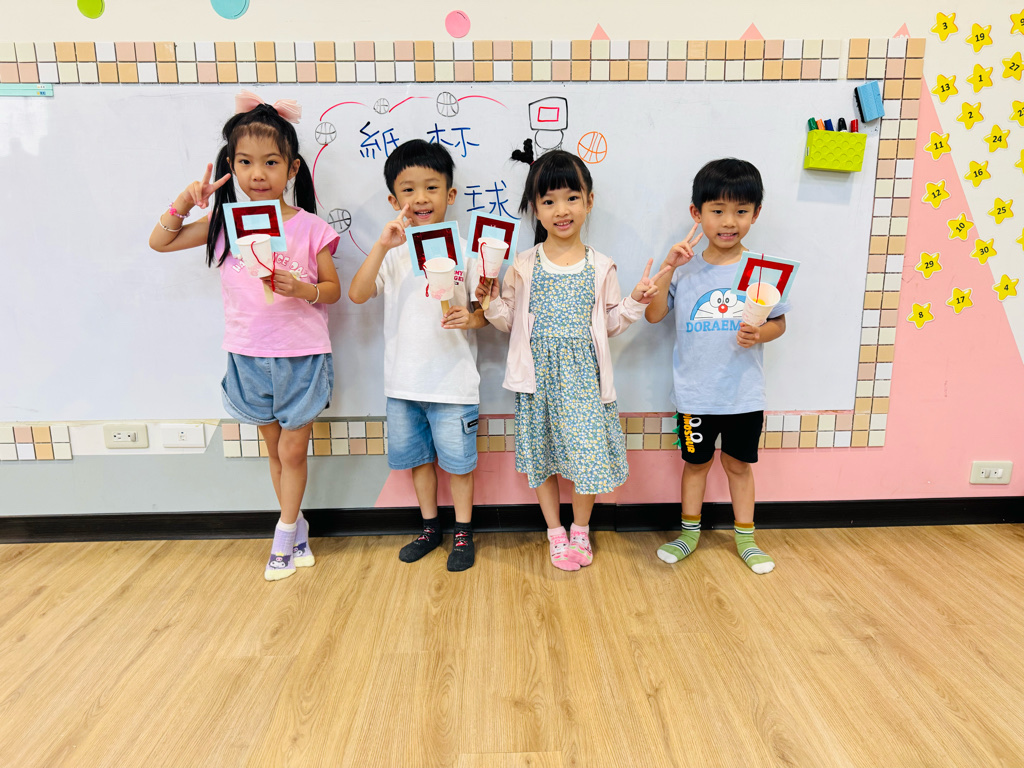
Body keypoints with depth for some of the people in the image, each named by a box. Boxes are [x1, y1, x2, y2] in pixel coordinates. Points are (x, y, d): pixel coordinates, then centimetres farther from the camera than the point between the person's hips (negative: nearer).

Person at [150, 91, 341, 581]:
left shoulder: (309, 227, -9)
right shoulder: (225, 222, 0)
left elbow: (333, 289, -3)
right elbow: (159, 242, 9)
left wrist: (302, 289, -23)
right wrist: (185, 199, -5)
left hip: (300, 356, -3)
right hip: (248, 357, 3)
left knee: (292, 451, 7)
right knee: (275, 451, 16)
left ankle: (283, 538, 26)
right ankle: (298, 529, 33)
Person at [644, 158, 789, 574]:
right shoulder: (686, 268, -5)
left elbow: (779, 322, 4)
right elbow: (653, 314, -7)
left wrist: (760, 334, -18)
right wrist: (668, 268, -17)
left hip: (744, 392, 0)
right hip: (695, 392, 0)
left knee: (739, 464, 15)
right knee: (696, 461, 16)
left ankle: (745, 537, 34)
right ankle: (689, 532, 34)